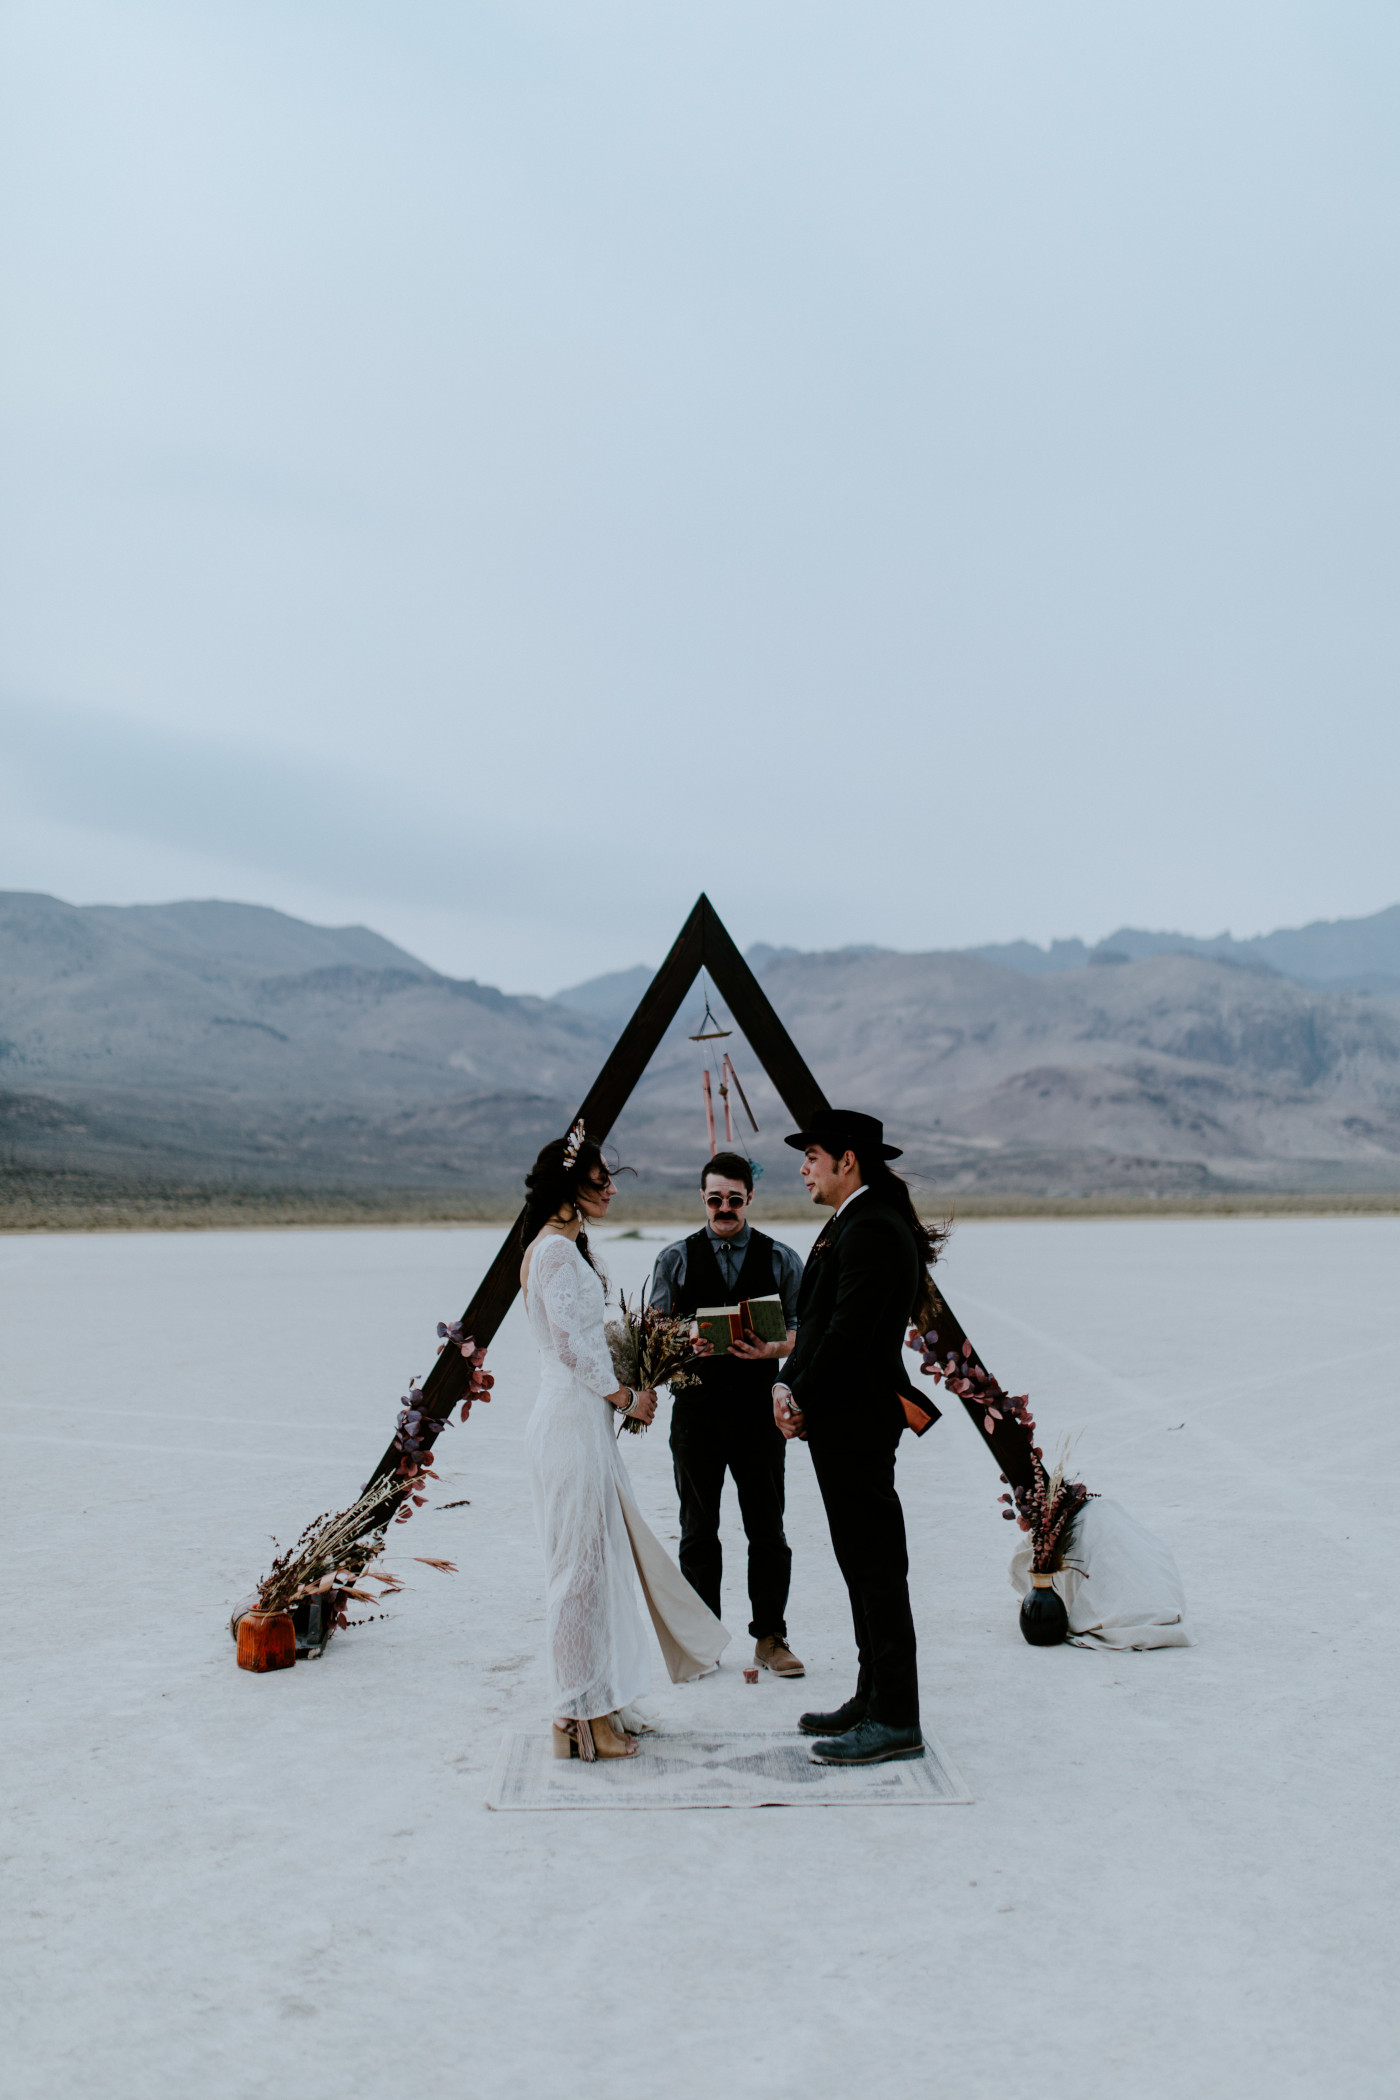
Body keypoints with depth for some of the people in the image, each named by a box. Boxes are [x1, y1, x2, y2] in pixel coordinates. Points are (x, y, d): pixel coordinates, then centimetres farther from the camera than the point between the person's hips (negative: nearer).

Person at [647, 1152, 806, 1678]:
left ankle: (770, 1638, 15)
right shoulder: (675, 1258, 5)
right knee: (698, 1530, 8)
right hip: (696, 1405, 0)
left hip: (759, 1408, 0)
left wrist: (768, 1349, -16)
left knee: (767, 1529, 4)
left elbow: (800, 1333, 5)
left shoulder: (781, 1259, 5)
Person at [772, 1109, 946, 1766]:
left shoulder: (874, 1230, -18)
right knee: (862, 1564, 16)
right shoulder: (845, 1225, 16)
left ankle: (896, 1720, 3)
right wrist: (787, 1384, 3)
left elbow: (848, 1333, -21)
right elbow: (815, 1322, 17)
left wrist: (804, 1403, -12)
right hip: (843, 1422, 11)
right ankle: (874, 1698, 26)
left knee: (876, 1567, -4)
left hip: (857, 1422, -11)